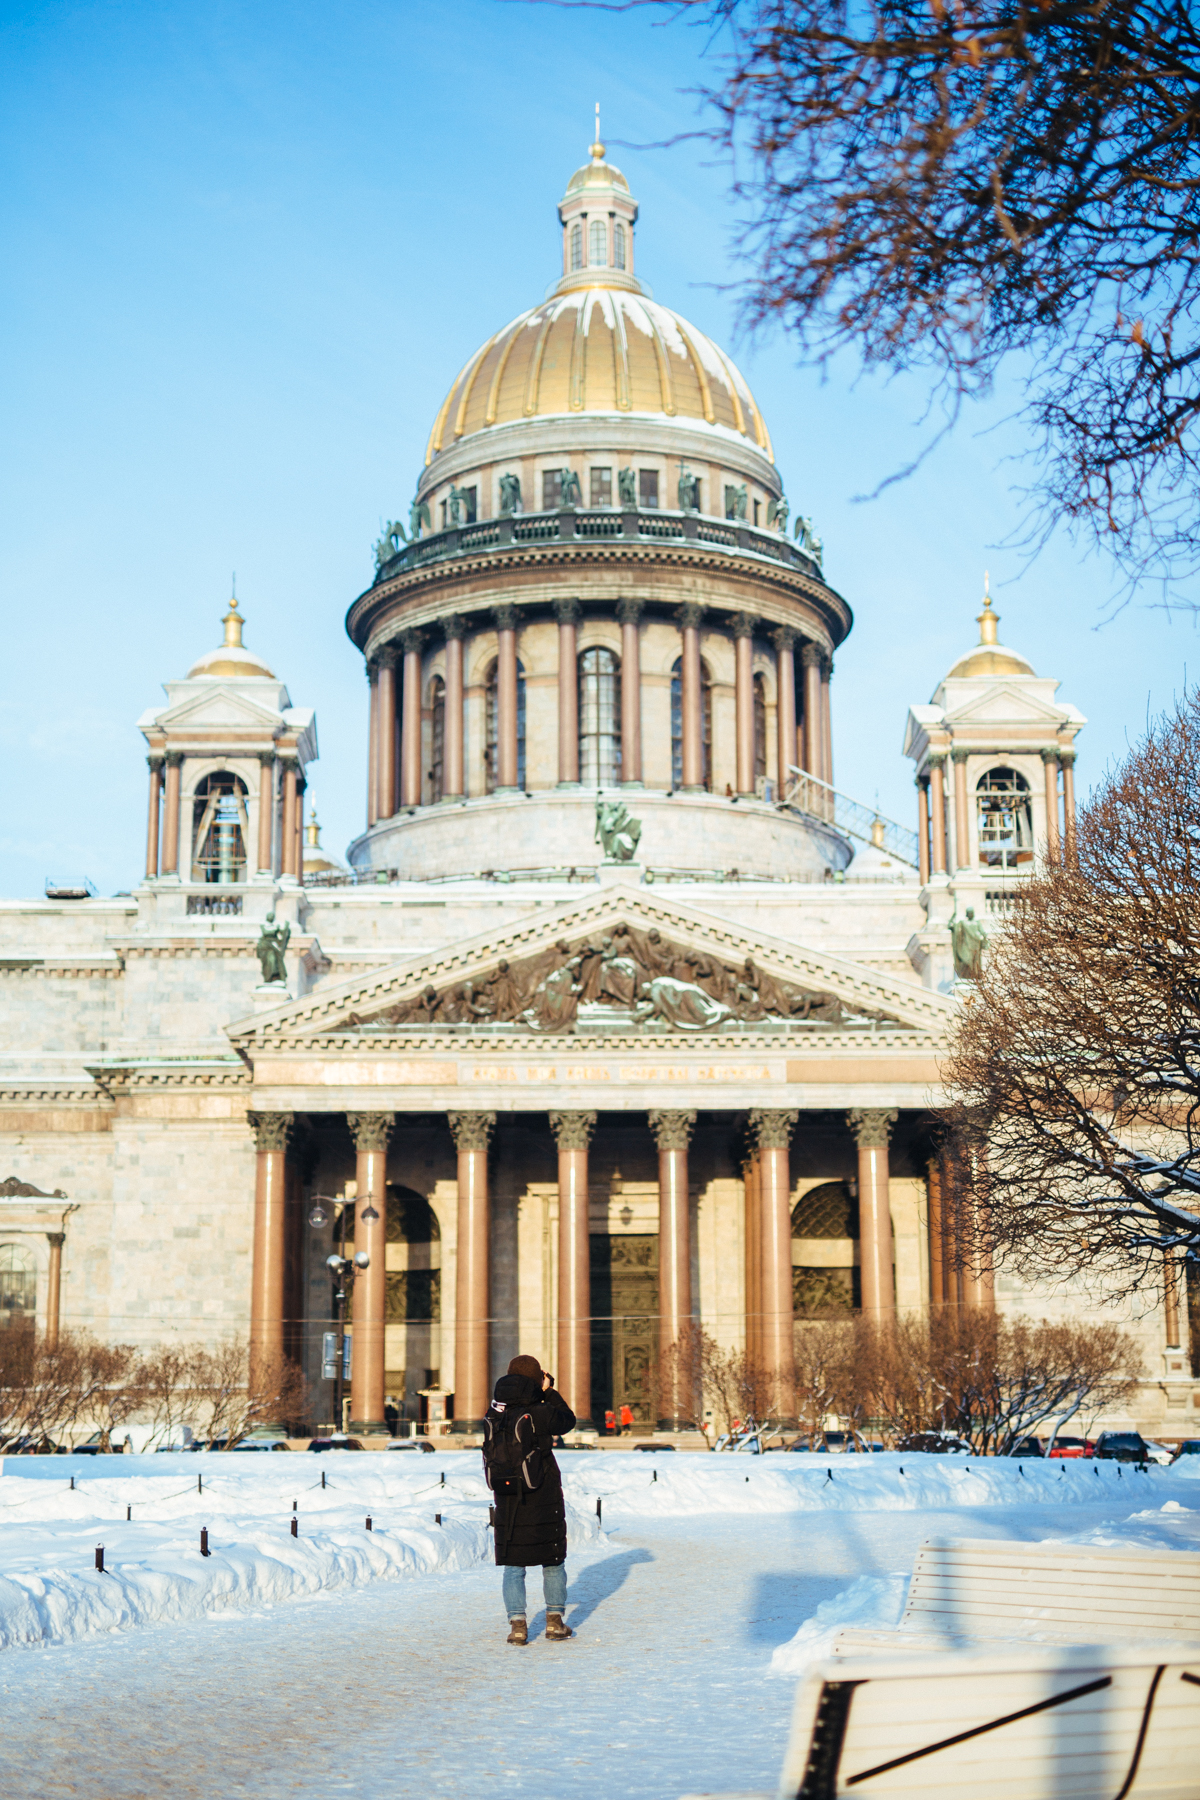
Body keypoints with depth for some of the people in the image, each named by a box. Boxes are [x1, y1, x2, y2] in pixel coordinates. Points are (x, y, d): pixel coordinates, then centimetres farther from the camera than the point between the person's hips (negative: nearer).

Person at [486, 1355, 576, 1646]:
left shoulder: (495, 1415, -6)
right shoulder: (540, 1414, -16)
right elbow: (568, 1421, 2)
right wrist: (549, 1392, 5)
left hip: (507, 1499, 3)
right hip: (544, 1499, -3)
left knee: (513, 1565, 9)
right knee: (553, 1561, 13)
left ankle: (517, 1625, 1)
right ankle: (555, 1622, 17)